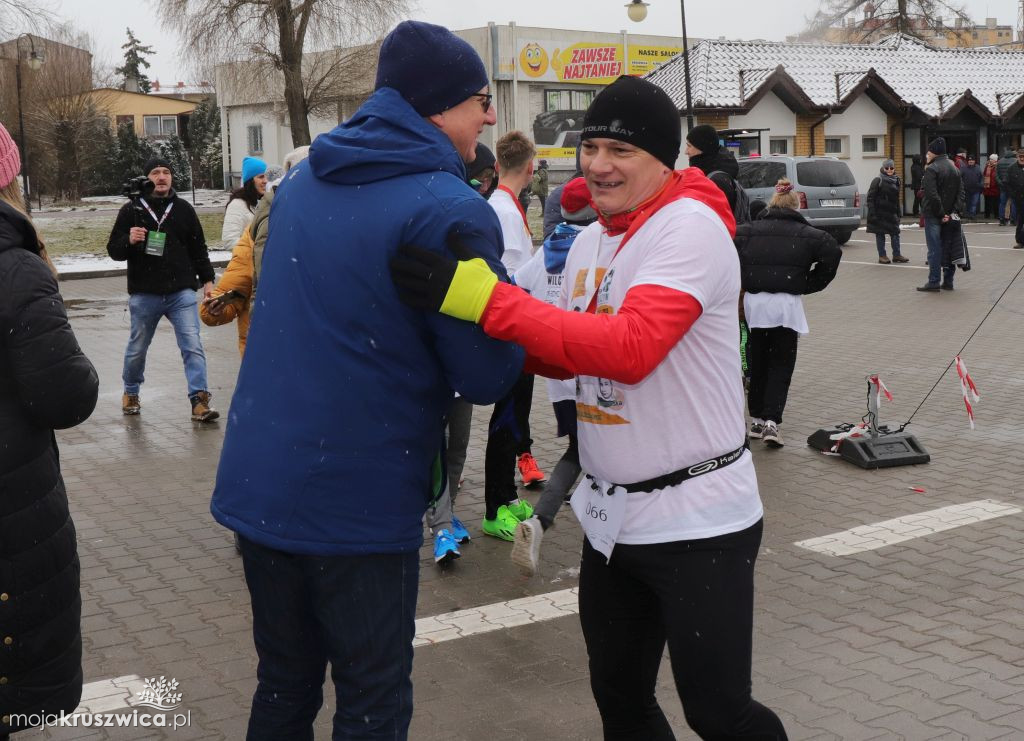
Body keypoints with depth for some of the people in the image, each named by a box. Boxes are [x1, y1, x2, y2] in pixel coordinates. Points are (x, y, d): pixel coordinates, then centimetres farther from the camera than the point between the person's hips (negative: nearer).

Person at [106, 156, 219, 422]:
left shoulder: (183, 209, 8)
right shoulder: (131, 210, 3)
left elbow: (198, 248, 16)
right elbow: (113, 250, 4)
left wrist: (207, 280, 9)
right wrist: (129, 241, -16)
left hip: (181, 292, 0)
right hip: (144, 294, 0)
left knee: (192, 345, -11)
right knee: (137, 347, 13)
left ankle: (199, 400, -11)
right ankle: (131, 392, 36)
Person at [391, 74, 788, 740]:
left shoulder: (691, 227, -17)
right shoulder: (587, 242, 9)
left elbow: (631, 347, -32)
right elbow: (567, 355, 15)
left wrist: (486, 299, -35)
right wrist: (483, 334, -2)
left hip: (696, 521, -8)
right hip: (611, 516, 8)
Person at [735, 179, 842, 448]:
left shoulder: (747, 231, 9)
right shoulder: (807, 234, 4)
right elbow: (832, 253, -8)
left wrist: (742, 282, 6)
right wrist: (809, 285, 2)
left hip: (753, 301, 2)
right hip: (787, 304, -2)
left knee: (757, 362, 15)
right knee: (781, 365, 4)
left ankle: (756, 419, 20)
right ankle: (771, 421, -9)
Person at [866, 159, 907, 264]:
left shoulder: (896, 181, 11)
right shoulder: (878, 181, -7)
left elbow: (896, 199, 18)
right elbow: (870, 197, -10)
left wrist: (898, 214, 15)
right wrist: (872, 213, -17)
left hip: (892, 213, 5)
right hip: (880, 213, -5)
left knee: (895, 233, 4)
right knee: (880, 234, 0)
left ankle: (896, 255, 12)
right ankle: (882, 256, 8)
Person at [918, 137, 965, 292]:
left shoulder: (932, 169, -13)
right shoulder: (954, 168, 13)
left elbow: (932, 195, -21)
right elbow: (961, 192, 8)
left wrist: (940, 213, -16)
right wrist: (955, 211, -1)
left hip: (934, 215, -7)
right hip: (949, 215, 8)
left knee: (934, 249, -5)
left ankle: (934, 282, -4)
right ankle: (948, 281, 15)